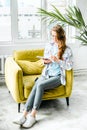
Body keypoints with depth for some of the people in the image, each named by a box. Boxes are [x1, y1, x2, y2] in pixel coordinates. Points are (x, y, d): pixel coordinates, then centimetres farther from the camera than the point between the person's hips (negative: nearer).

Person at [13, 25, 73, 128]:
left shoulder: (67, 50, -2)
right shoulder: (49, 46, 11)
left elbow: (69, 66, -8)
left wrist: (57, 60, -19)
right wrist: (45, 61, -6)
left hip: (57, 77, -4)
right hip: (46, 74, 4)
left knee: (40, 85, -31)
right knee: (35, 86, -28)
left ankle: (32, 116, -30)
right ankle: (25, 115, -34)